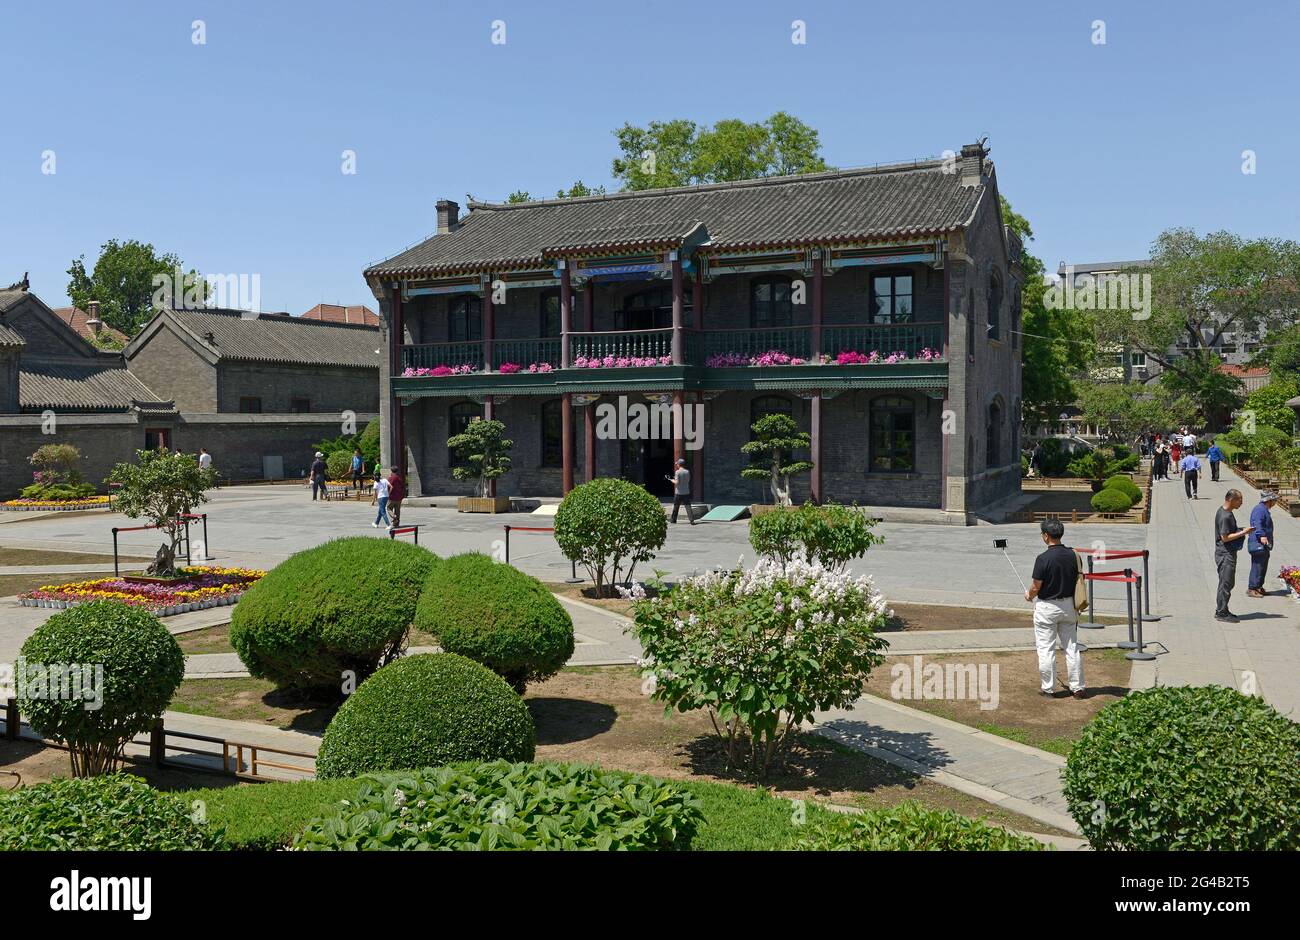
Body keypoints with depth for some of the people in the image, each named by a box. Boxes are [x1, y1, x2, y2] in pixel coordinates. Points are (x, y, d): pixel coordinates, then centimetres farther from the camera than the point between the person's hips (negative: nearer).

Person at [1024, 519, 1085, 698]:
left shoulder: (1043, 559, -21)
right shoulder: (1073, 555, -3)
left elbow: (1036, 587, -15)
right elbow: (1078, 580, 6)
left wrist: (1029, 596, 8)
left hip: (1046, 607, -5)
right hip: (1069, 605, 6)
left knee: (1046, 648, 5)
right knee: (1072, 647, 13)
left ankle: (1048, 688, 12)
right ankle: (1077, 687, 18)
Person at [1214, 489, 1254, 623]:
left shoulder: (1223, 512, 10)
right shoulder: (1225, 516, -21)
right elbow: (1225, 537, -22)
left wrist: (1241, 531, 10)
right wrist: (1242, 533, -18)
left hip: (1228, 553, 11)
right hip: (1225, 555, -11)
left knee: (1227, 583, 16)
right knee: (1226, 583, -4)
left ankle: (1221, 610, 23)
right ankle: (1221, 613, 2)